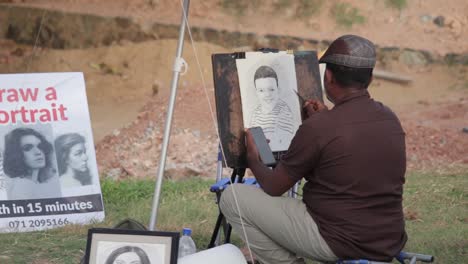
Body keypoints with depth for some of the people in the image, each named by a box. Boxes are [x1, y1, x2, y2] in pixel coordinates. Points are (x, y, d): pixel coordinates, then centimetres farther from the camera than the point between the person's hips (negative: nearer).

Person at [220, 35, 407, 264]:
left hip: (339, 243, -7)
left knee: (233, 197, 0)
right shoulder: (390, 119, 2)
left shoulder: (317, 128, -18)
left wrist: (253, 160, 15)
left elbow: (274, 187, -5)